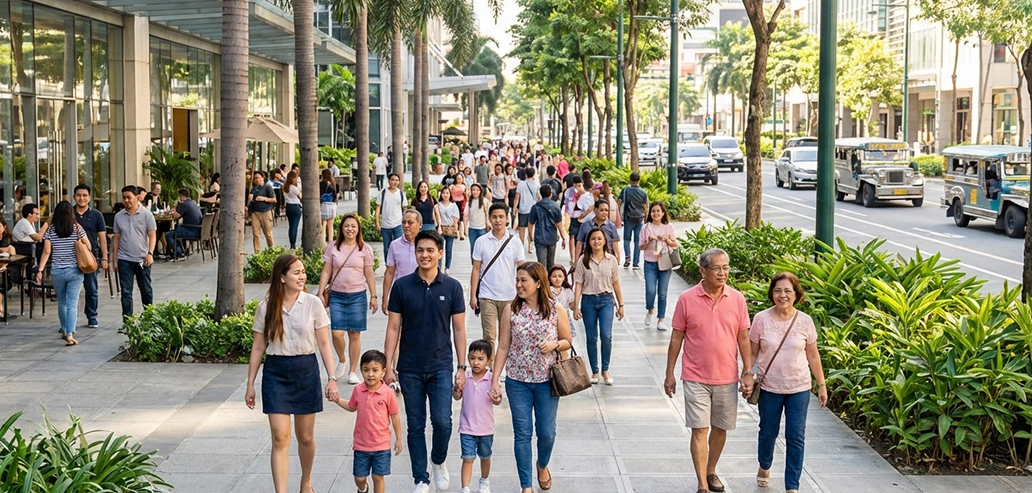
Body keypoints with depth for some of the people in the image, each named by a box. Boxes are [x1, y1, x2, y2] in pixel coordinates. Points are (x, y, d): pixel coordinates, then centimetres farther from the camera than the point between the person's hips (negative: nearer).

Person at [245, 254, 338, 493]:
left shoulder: (313, 304, -4)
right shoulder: (266, 307, -3)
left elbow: (323, 344, -1)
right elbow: (258, 348, 4)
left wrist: (332, 379, -7)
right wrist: (250, 385, 5)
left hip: (306, 370, 1)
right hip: (276, 373, 0)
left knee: (305, 437, 12)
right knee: (280, 439, -7)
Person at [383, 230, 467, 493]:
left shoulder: (452, 287, -2)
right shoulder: (402, 286, -2)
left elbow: (459, 329, 3)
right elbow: (393, 328, 1)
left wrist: (462, 367, 0)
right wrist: (388, 367, -3)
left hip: (441, 367, 0)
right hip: (409, 369, 1)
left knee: (442, 421, -9)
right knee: (416, 425, 6)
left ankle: (439, 462, 20)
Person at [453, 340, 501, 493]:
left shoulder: (491, 378, -10)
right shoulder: (464, 377, -6)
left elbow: (498, 400, -9)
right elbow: (457, 397, 3)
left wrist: (496, 399, -33)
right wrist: (456, 390, -20)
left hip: (486, 428, 1)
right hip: (467, 427, -1)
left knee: (485, 457, 20)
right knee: (468, 458, -8)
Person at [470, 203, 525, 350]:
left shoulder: (515, 242, 1)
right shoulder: (481, 242, 1)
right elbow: (476, 270, 3)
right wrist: (473, 295, -1)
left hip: (509, 296, 1)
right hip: (487, 296, -1)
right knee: (489, 336, -4)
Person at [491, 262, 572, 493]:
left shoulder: (556, 311, -6)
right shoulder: (511, 310, -5)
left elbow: (568, 342, 5)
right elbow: (503, 347, -1)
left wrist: (555, 344, -17)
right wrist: (495, 381, -4)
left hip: (546, 381, 0)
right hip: (517, 381, 0)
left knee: (547, 432, 7)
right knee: (522, 433, 3)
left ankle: (542, 466, 40)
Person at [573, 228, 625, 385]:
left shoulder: (611, 259, 2)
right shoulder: (583, 260, -1)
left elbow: (616, 283, 7)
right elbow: (578, 284, -2)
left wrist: (620, 305, 9)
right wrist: (576, 306, -7)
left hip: (606, 300, 0)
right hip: (588, 301, 0)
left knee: (606, 335, -13)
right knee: (591, 338, 6)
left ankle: (605, 370, 5)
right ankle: (595, 372, 18)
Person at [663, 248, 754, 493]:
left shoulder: (737, 299, -2)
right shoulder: (686, 299, -7)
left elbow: (743, 338, 4)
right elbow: (676, 338, 0)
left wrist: (748, 372, -1)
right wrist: (669, 374, 1)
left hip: (727, 378, 2)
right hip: (696, 378, -2)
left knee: (720, 428, 14)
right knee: (699, 430, -4)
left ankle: (711, 472, 34)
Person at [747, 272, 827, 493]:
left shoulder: (805, 321, -5)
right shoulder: (761, 319, -7)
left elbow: (813, 356, 3)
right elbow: (752, 353, 0)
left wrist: (822, 385, 5)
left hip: (799, 388, 0)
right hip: (769, 387, 0)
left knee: (795, 438, 0)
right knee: (768, 432, 15)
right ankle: (764, 467, 44)